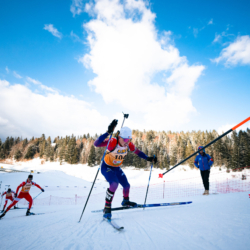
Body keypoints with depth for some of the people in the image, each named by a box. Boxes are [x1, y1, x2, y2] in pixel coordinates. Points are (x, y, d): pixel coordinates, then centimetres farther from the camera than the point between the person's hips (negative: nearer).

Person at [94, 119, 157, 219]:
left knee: (126, 186, 11)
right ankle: (107, 208, -10)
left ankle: (125, 201, 44)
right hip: (106, 167, -6)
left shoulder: (128, 145, -15)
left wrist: (148, 158, -4)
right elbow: (96, 144, -46)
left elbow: (137, 151, 3)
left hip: (117, 168, 6)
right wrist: (108, 132, -57)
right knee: (114, 183, -29)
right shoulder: (112, 142, -33)